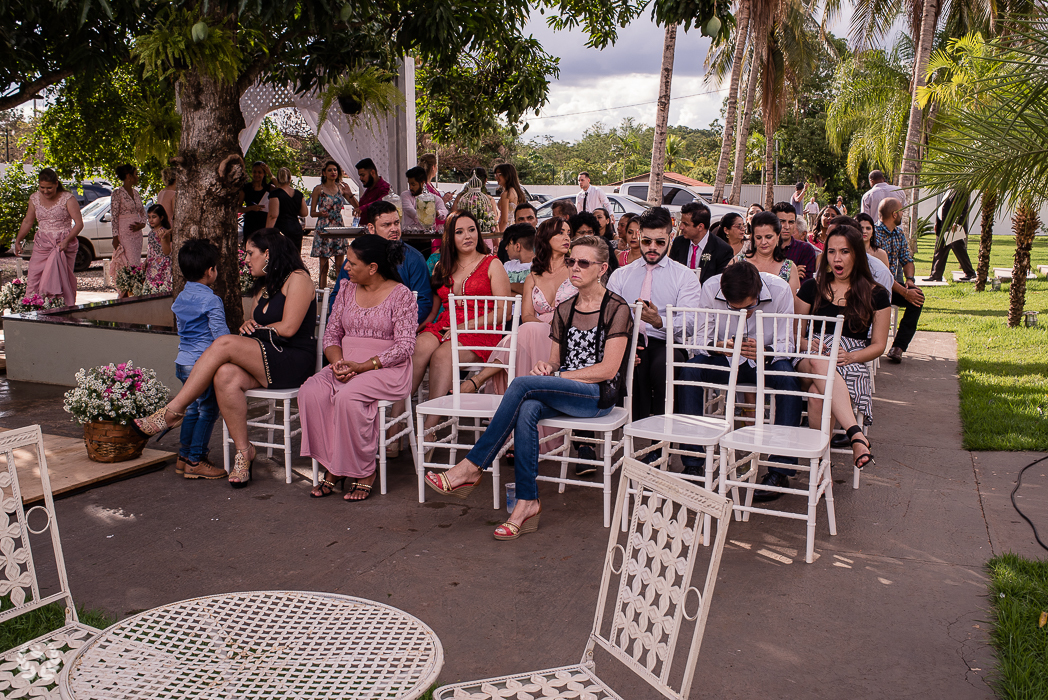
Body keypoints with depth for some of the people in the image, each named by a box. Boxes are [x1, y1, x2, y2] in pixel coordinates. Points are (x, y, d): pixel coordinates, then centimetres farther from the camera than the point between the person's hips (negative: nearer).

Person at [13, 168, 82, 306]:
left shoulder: (67, 198, -6)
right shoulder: (34, 198, 8)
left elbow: (79, 223, -10)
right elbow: (27, 222, 19)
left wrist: (67, 240, -21)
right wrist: (18, 241, 16)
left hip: (64, 244, -4)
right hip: (42, 244, 4)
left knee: (62, 278, -4)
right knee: (34, 279, -5)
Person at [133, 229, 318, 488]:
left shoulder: (297, 279, -2)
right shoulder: (263, 287, 25)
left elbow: (288, 328, -11)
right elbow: (252, 323, 22)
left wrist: (255, 329, 2)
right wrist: (247, 325, -1)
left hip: (294, 360, -7)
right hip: (266, 359, 7)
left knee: (224, 344, -25)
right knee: (226, 375, -26)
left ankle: (173, 411, -18)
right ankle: (243, 451, -20)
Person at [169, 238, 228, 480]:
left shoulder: (180, 298, 11)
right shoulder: (211, 300, -15)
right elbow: (221, 336, -16)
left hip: (183, 361, 9)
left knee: (193, 408, 18)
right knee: (208, 411, 1)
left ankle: (184, 457, 23)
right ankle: (195, 461, 4)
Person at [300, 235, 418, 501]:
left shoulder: (401, 294, -4)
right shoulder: (347, 290, 14)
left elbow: (404, 346, -10)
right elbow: (331, 332, 14)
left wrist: (363, 366, -19)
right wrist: (338, 362, -8)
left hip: (387, 369, -5)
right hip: (346, 365, 6)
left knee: (348, 397, -34)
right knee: (311, 392, -24)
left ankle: (364, 473, -17)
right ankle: (332, 468, -14)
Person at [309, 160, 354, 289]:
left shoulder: (341, 188, 8)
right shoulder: (319, 189, 0)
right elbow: (312, 212, 1)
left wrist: (350, 194, -11)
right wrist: (321, 213, -19)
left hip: (339, 228, 3)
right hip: (323, 229, -3)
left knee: (340, 266, 0)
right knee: (324, 265, -2)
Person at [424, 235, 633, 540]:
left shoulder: (616, 309, -4)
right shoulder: (564, 310, 16)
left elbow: (608, 369, -12)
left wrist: (557, 376, -12)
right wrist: (547, 367, -7)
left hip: (599, 396, -5)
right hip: (564, 394, 5)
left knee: (523, 384, -28)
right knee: (527, 410, -31)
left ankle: (471, 468, -22)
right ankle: (527, 503, -29)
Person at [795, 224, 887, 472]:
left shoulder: (876, 294, 12)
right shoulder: (812, 287, 15)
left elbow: (878, 345, 10)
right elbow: (796, 333, 16)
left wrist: (851, 356, -11)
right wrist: (809, 345, -9)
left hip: (850, 362, -1)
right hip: (810, 360, 1)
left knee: (817, 393, -39)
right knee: (819, 364, -41)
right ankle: (856, 436, -53)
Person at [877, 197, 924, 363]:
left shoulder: (899, 233, 13)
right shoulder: (875, 234, -15)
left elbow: (907, 260, 16)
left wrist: (909, 279, -7)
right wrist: (904, 292, -25)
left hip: (894, 284, 7)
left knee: (917, 297, -21)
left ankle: (898, 347, -21)